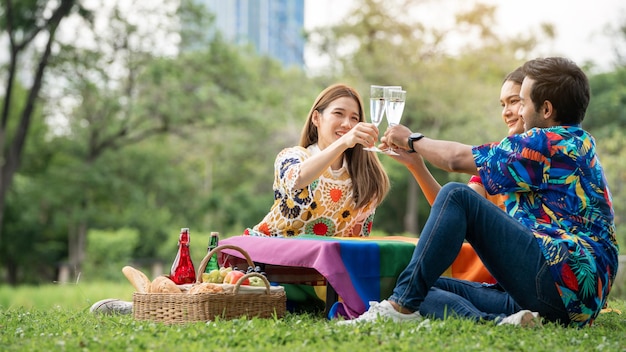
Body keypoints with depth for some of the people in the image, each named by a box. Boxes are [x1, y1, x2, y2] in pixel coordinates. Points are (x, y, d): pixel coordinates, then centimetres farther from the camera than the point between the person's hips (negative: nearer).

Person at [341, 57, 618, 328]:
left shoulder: (554, 141, -4)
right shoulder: (575, 145, 27)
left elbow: (459, 159, -5)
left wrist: (412, 140, 12)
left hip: (563, 282, -10)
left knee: (456, 195, -15)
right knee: (428, 288, 3)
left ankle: (401, 306, -18)